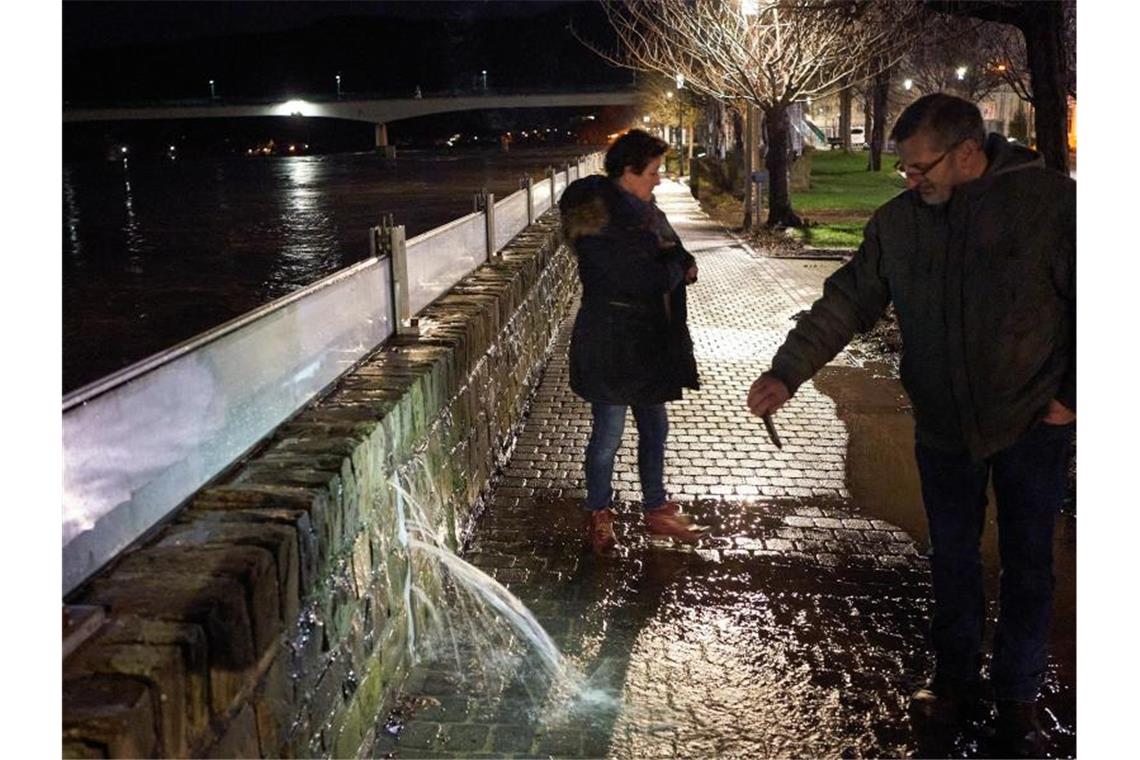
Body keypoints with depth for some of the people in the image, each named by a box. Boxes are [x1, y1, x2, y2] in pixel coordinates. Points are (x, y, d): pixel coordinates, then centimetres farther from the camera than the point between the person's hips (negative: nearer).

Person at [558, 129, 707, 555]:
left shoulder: (643, 211, 6)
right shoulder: (600, 221, -22)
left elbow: (676, 258, 11)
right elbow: (646, 279, -27)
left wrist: (676, 265, -12)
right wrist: (678, 266, -8)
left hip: (648, 340, 9)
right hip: (610, 346, -9)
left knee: (655, 427, 18)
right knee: (608, 435, 6)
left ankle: (656, 510, 34)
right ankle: (599, 517, 26)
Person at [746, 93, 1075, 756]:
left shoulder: (1050, 201, -13)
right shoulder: (898, 221, -2)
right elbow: (847, 302, 0)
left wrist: (1072, 396, -10)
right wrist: (787, 372, -8)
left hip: (1033, 426, -3)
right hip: (944, 427, 3)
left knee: (1029, 565, 11)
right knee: (953, 560, 15)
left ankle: (1019, 697, 29)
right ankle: (956, 680, 34)